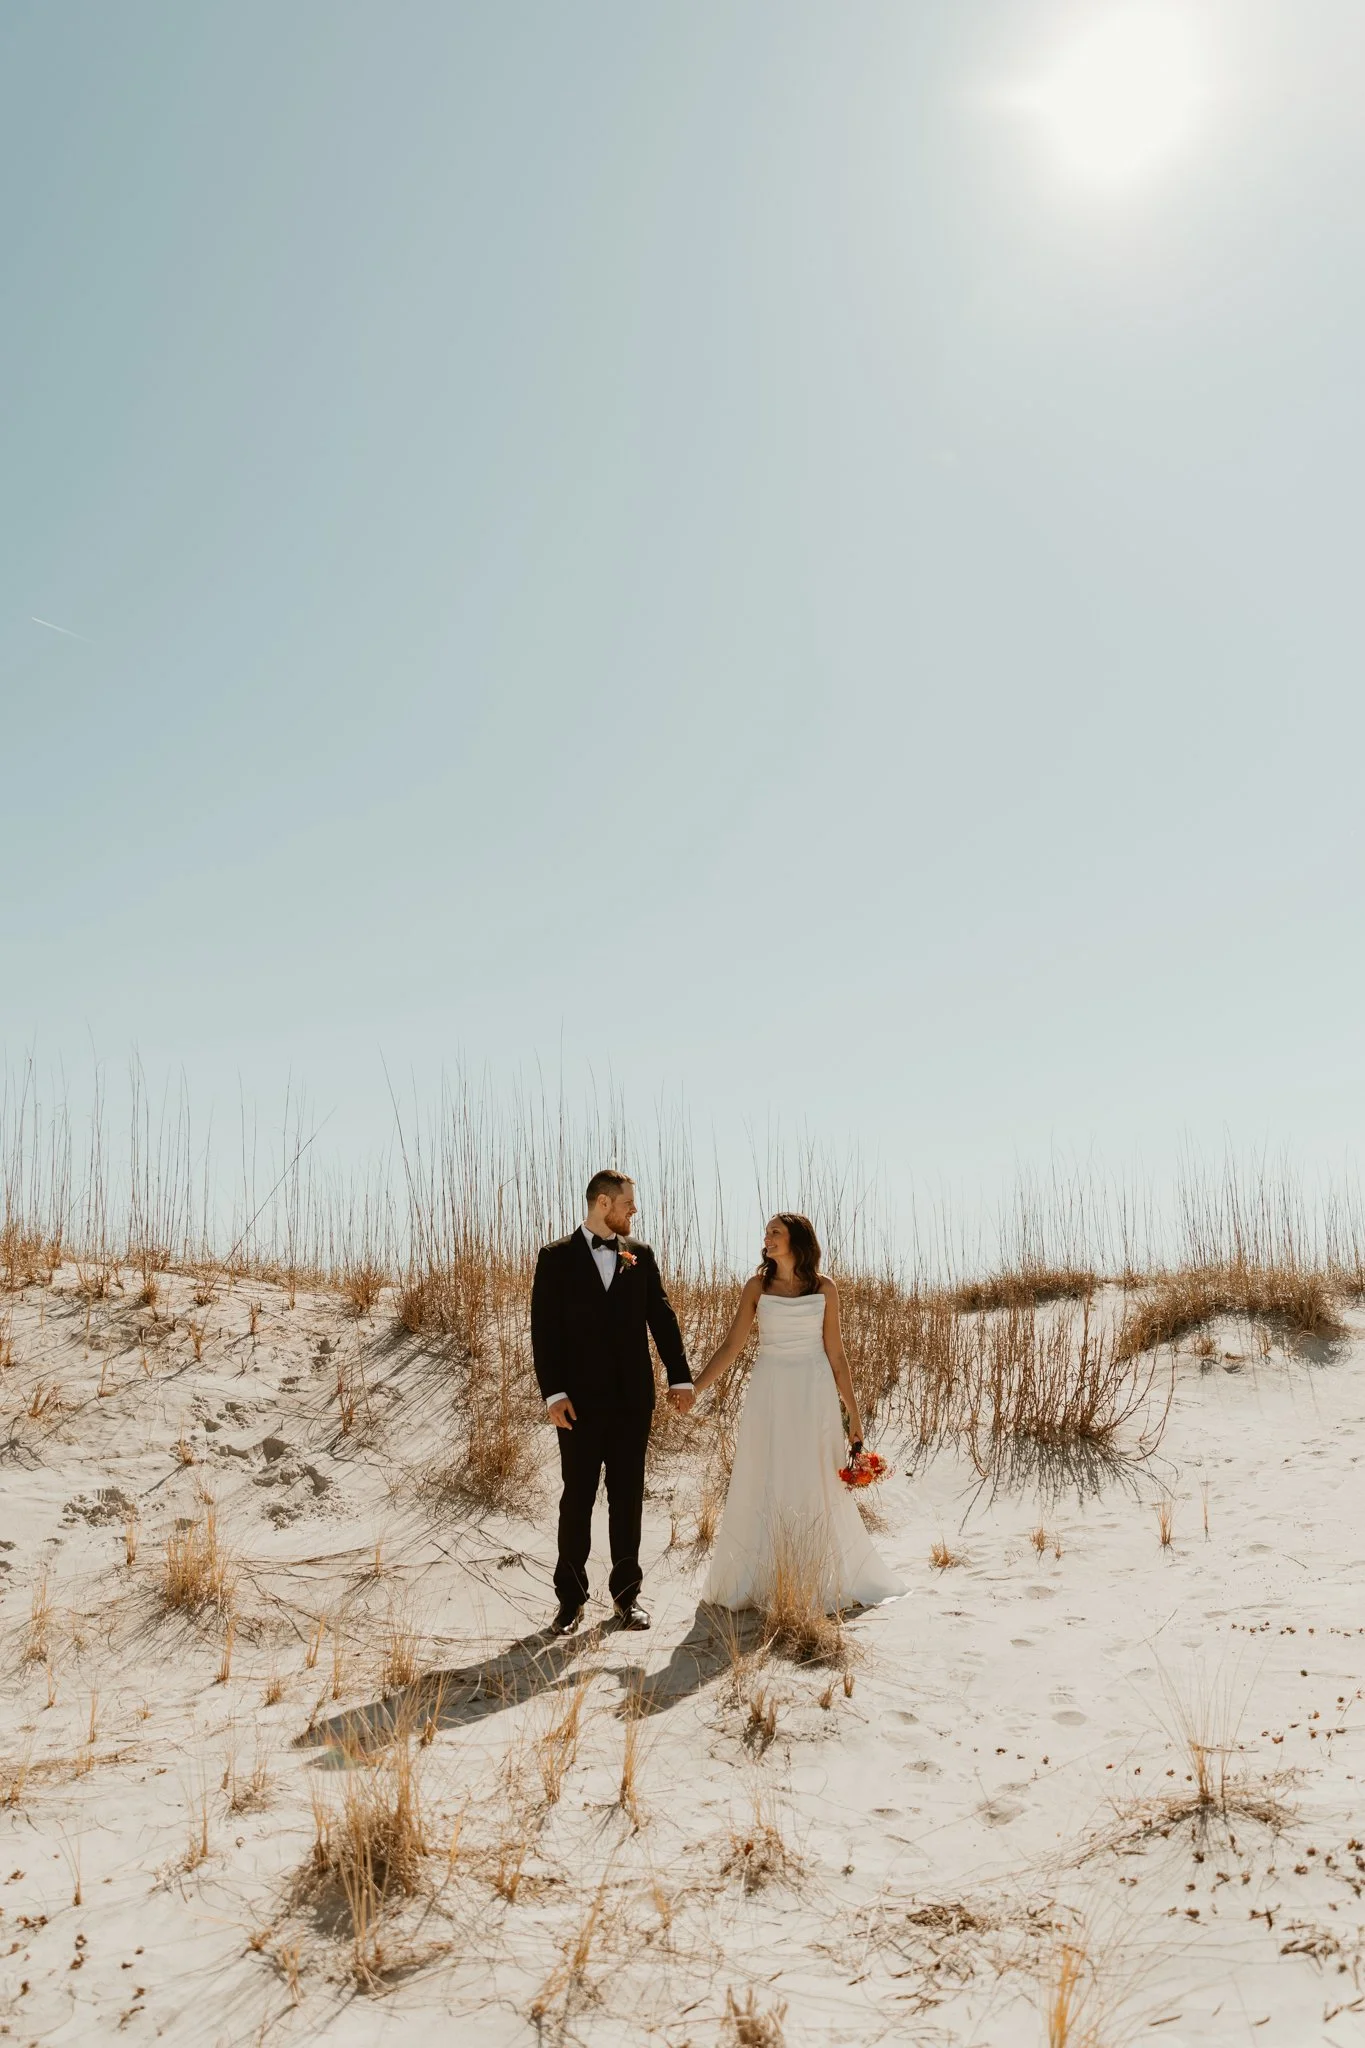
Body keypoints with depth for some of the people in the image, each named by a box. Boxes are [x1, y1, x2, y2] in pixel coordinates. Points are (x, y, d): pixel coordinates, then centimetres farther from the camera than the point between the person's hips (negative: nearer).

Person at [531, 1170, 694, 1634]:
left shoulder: (640, 1255, 7)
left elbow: (661, 1317, 8)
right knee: (577, 1496, 4)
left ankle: (627, 1593, 19)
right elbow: (544, 1329, -5)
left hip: (633, 1397, 3)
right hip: (581, 1399, -2)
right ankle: (570, 1599, 15)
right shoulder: (556, 1258, -2)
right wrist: (553, 1393, -12)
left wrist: (680, 1378, 2)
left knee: (628, 1496, 9)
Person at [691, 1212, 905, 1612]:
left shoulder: (824, 1289, 1)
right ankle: (761, 1585, 17)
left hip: (813, 1397, -1)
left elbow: (835, 1354, 4)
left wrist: (853, 1412, 3)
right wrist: (692, 1388, -9)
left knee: (816, 1487, 5)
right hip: (769, 1395, 1)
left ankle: (826, 1584, 19)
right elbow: (732, 1346, 0)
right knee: (762, 1487, 5)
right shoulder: (757, 1287, 2)